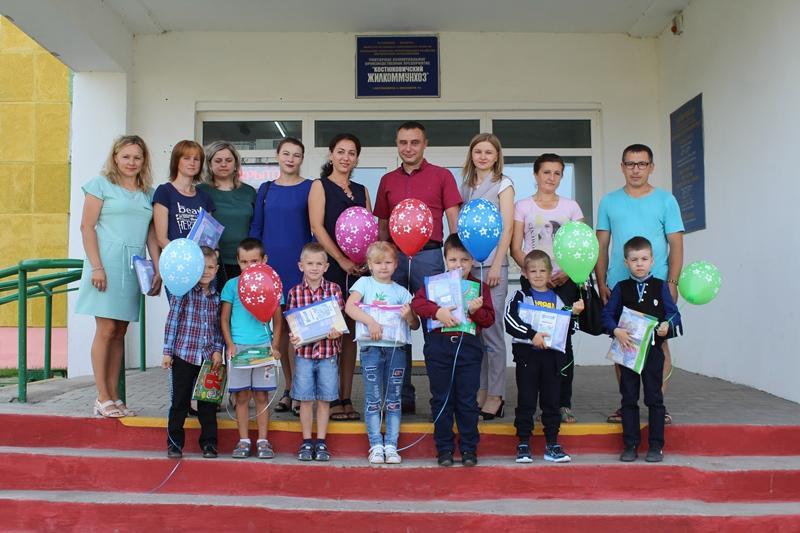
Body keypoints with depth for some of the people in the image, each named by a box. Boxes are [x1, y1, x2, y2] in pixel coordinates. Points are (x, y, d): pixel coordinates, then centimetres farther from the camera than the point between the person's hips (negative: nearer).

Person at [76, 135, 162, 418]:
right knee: (106, 330, -4)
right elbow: (87, 227, -5)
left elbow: (151, 234, 15)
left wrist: (158, 269, 7)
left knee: (120, 332, 8)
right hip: (107, 264, -5)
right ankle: (102, 398, 3)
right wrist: (96, 266, -12)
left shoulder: (149, 193, 16)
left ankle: (114, 395, 14)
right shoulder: (101, 184, 1)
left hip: (134, 267, 5)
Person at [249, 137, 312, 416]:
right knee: (279, 325, 7)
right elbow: (256, 228, 13)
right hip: (271, 263, 4)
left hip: (299, 264, -3)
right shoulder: (266, 189, 12)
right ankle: (288, 389, 17)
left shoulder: (309, 188, 2)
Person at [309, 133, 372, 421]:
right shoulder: (320, 186, 4)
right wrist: (342, 260, -14)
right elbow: (317, 228, -6)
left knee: (350, 333, 5)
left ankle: (346, 398, 10)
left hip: (358, 268, 5)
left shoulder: (361, 190, 18)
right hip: (330, 267, -4)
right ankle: (332, 400, 1)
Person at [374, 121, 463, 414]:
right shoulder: (387, 180, 16)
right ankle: (403, 397, 13)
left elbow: (454, 222, 2)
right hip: (395, 257, 3)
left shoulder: (442, 176, 6)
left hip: (429, 256, -3)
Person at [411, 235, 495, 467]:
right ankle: (444, 448, 17)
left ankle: (469, 448, 18)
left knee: (467, 400, 5)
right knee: (441, 399, 7)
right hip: (439, 346, 0)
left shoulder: (480, 287, 8)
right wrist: (437, 311, -21)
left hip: (469, 346, 0)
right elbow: (416, 302, -7)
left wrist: (477, 310, -15)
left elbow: (489, 319, 4)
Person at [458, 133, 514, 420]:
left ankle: (496, 395, 3)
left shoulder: (503, 184, 3)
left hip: (492, 264, -5)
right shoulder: (466, 186, 17)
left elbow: (507, 227, -5)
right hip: (468, 264, 5)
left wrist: (496, 266, -12)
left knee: (491, 329, -5)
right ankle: (480, 391, 13)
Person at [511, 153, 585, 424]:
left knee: (563, 341, -2)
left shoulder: (571, 206, 11)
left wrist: (568, 273, -9)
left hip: (565, 282, 1)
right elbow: (516, 249, 2)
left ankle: (564, 403, 6)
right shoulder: (522, 206, 7)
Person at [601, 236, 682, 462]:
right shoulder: (621, 288, 3)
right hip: (627, 349, 1)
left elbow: (673, 313, 1)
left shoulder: (660, 286, 2)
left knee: (654, 399, 4)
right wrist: (616, 330, -19)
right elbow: (607, 314, -1)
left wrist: (667, 325, -20)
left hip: (653, 349, -1)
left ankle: (656, 446, 13)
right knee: (629, 399, 7)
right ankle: (630, 445, 16)